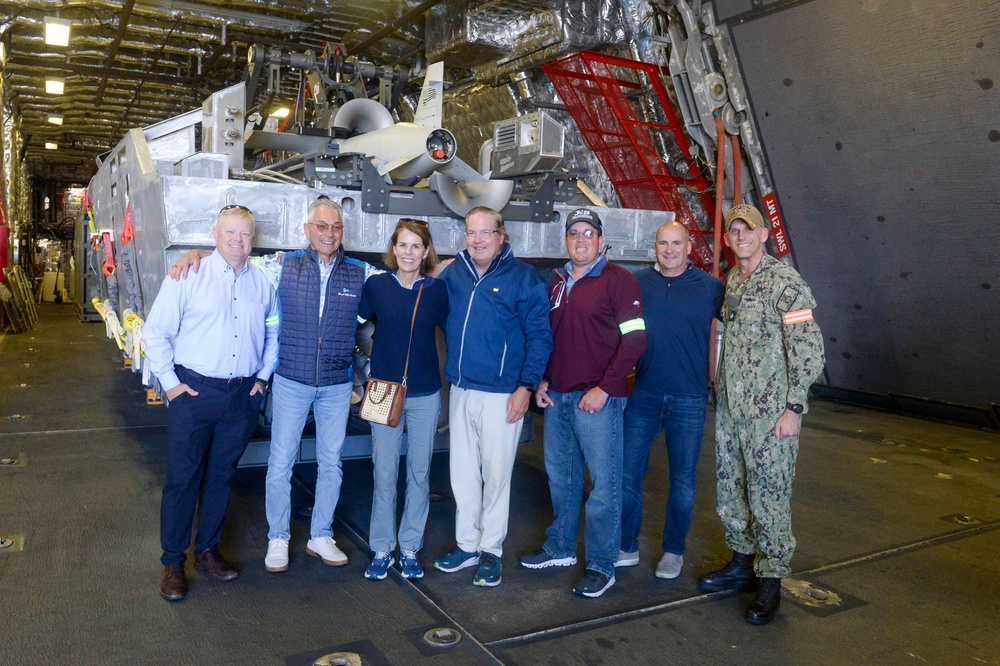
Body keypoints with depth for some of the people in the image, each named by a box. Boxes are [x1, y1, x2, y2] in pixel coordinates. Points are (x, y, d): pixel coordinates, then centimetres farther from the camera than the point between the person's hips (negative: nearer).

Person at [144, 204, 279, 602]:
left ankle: (208, 550, 28)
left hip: (243, 395, 3)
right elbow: (155, 332, -3)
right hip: (194, 390, -3)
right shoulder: (188, 276, -5)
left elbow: (273, 332, 18)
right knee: (182, 477, 2)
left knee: (221, 475, 13)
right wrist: (169, 382, -6)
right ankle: (172, 563, 16)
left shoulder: (262, 282, 6)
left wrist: (263, 375, 10)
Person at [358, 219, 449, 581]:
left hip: (425, 395, 1)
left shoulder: (436, 289, -2)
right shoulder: (376, 285, -3)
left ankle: (410, 548, 24)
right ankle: (381, 549, 21)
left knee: (419, 472, 9)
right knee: (384, 474, 5)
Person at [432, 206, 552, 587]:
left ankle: (491, 549, 20)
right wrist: (449, 370, 5)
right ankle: (466, 544, 28)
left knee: (496, 474, 4)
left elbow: (540, 337, -7)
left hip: (502, 395, -5)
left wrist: (526, 387, -14)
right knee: (462, 473, 13)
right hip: (460, 391, 5)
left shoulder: (523, 278, -6)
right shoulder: (452, 274, 6)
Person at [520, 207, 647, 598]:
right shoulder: (558, 282, 15)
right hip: (557, 396, 7)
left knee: (604, 482, 0)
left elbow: (635, 339, -12)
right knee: (560, 476, 16)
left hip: (597, 399, -7)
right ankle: (560, 548, 31)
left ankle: (601, 565, 11)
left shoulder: (618, 281, -6)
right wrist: (543, 380, 9)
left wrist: (603, 388, -16)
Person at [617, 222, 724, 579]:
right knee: (627, 472, 4)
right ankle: (627, 546, 20)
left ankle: (674, 550, 26)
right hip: (644, 394, 2)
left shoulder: (710, 287, -1)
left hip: (689, 400, -1)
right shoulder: (638, 282, 3)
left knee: (682, 479, 9)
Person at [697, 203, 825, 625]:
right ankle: (742, 563, 32)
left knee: (769, 495, -1)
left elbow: (809, 349, -14)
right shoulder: (732, 282, 12)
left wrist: (794, 407, -16)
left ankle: (770, 583, 13)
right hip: (729, 408, 8)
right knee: (731, 490, 15)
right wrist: (721, 392, 16)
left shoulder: (785, 282, -11)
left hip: (769, 412, -8)